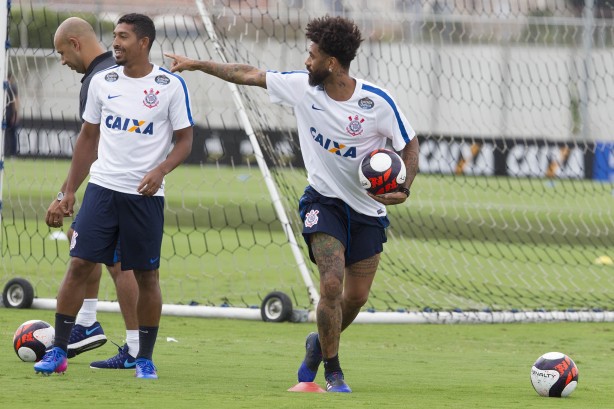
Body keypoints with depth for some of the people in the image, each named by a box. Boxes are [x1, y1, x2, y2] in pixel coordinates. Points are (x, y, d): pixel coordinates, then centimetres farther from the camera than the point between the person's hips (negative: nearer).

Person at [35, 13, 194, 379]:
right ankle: (58, 352, 0)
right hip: (102, 187, 3)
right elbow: (88, 137, 15)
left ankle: (145, 358, 14)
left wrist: (160, 170, -20)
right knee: (80, 264, -5)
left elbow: (184, 141, -1)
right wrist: (70, 191, 12)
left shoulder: (171, 85, -4)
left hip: (145, 195, -3)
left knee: (147, 275, 3)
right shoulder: (102, 82, 7)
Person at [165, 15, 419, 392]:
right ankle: (333, 371, -3)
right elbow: (250, 75, 1)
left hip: (368, 208, 0)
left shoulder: (377, 102, -18)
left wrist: (404, 189, -23)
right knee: (332, 284, -18)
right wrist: (196, 64, 4)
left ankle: (321, 343, 36)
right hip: (323, 201, 0)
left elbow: (410, 146, -7)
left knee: (356, 297, 5)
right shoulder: (301, 86, -10)